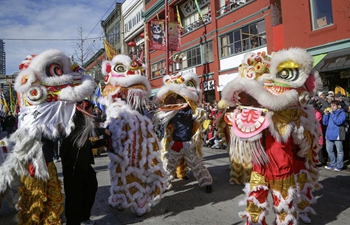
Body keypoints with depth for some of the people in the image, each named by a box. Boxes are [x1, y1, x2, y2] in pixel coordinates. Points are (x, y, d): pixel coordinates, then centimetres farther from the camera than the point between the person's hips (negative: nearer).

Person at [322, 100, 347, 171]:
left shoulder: (342, 113, -3)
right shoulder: (329, 113, 13)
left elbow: (339, 122, -20)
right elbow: (325, 123, 10)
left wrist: (332, 113, -17)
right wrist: (326, 114, -2)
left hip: (337, 135, -6)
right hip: (329, 135, 6)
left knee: (339, 151, 3)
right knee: (329, 150, 12)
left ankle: (339, 166, 11)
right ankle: (333, 164, 25)